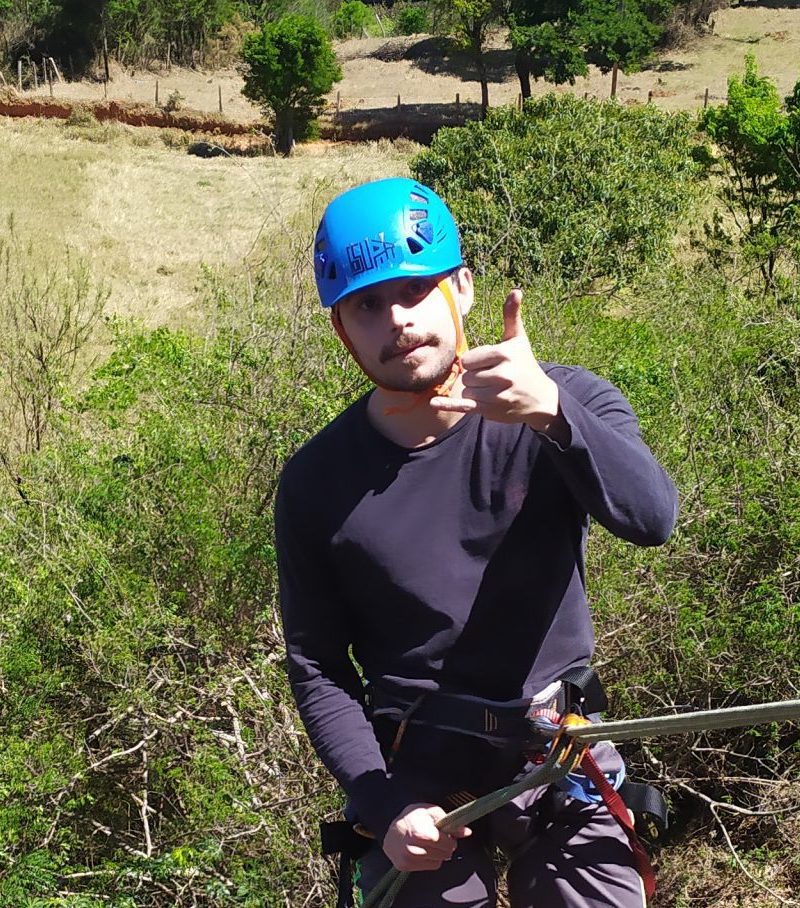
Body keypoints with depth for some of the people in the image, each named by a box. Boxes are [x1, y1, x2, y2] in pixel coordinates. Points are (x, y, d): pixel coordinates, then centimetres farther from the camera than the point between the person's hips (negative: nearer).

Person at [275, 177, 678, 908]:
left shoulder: (569, 401, -8)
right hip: (418, 775, 0)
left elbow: (651, 518, -27)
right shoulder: (316, 484, -6)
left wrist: (553, 412, -44)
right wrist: (384, 808, -11)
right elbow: (317, 668, 0)